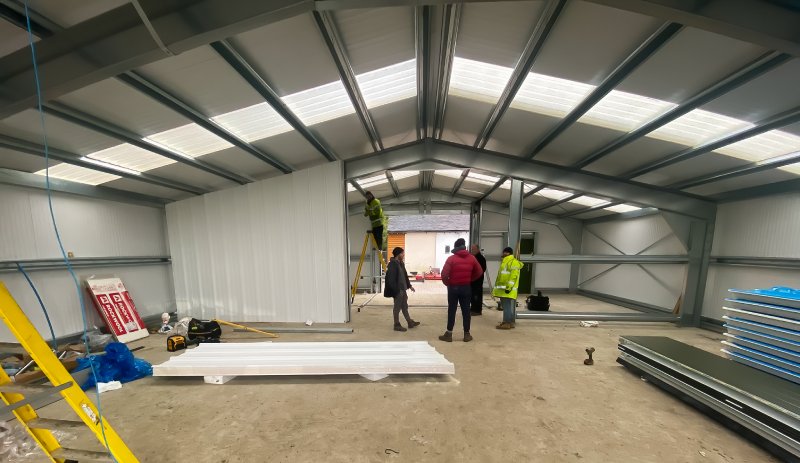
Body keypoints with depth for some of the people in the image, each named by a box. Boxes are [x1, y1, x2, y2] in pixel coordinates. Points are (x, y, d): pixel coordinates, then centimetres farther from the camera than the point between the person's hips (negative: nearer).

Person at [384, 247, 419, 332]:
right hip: (397, 290, -9)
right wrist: (397, 290, -24)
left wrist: (409, 286, 19)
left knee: (405, 306, 19)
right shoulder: (392, 264, -19)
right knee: (397, 307, 4)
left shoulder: (401, 263, 12)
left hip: (403, 289, 10)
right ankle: (397, 325, 17)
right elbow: (391, 278, -23)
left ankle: (410, 322, 30)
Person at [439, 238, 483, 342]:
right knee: (466, 311, 11)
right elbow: (479, 272, 7)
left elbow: (444, 274, -18)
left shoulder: (451, 258, -12)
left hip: (453, 287, -3)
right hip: (466, 288, 3)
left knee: (451, 311, 5)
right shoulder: (472, 258, 0)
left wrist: (447, 283, -1)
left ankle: (449, 334, 12)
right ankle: (467, 334, 19)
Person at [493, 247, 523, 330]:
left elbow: (513, 276, -21)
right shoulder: (505, 262, 21)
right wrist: (498, 287, 25)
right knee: (505, 306, 14)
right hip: (503, 289, 10)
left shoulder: (514, 262, -11)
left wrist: (509, 287, -25)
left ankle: (507, 323, -2)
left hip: (508, 289, -10)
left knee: (508, 306, -6)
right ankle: (511, 321, 23)